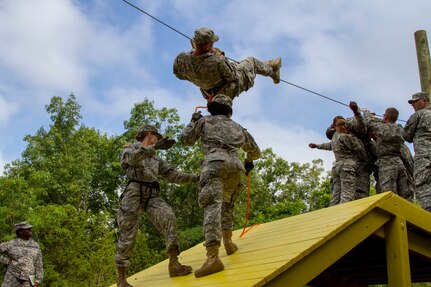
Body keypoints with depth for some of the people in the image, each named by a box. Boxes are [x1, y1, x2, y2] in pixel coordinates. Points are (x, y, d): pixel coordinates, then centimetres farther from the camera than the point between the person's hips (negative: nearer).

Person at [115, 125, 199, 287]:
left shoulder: (156, 160, 27)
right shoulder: (129, 149, 13)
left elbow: (174, 175, 21)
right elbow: (133, 157, -14)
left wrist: (196, 177, 12)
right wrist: (156, 146, -24)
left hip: (152, 195, 4)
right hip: (134, 193, -4)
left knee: (168, 218, -22)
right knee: (128, 235, -8)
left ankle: (174, 264, -28)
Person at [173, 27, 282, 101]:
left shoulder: (182, 59, -30)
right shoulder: (218, 61, -45)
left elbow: (180, 74, -7)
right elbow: (232, 76, -25)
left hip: (208, 92, 5)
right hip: (230, 90, -5)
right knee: (251, 61, 19)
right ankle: (272, 71, 48)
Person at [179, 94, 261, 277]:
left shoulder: (205, 121, 23)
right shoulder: (237, 127, 33)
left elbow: (185, 140, 29)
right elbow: (255, 151, 43)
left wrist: (193, 122, 44)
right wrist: (249, 161, 64)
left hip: (214, 162, -4)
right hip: (235, 166, 4)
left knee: (212, 205, -18)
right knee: (227, 203, 28)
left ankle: (213, 257, -33)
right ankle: (228, 241, 17)